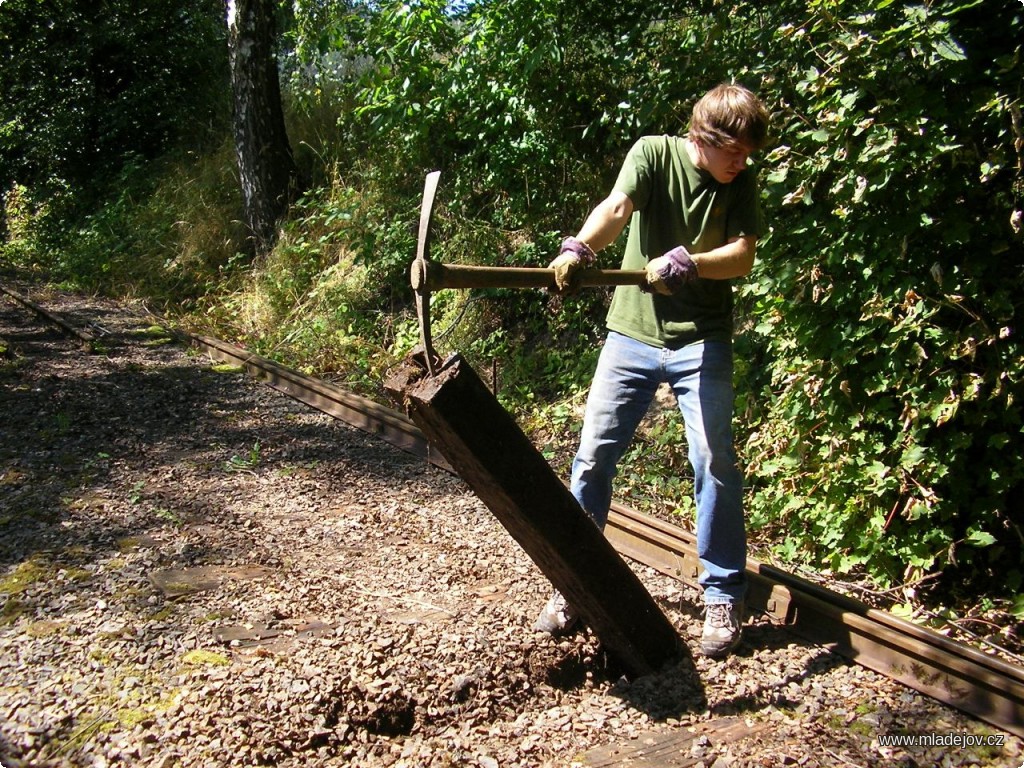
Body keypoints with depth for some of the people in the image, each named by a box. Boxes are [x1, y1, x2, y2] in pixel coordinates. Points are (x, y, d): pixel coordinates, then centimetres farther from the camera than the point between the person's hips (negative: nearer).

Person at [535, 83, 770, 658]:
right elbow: (617, 207, -22)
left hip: (702, 341, 1)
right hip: (632, 332, 0)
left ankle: (724, 595, 13)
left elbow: (743, 255, -11)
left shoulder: (743, 184, 2)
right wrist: (579, 249, -43)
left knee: (715, 461, -5)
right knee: (594, 456, 0)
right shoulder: (654, 153, -4)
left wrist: (687, 263, -30)